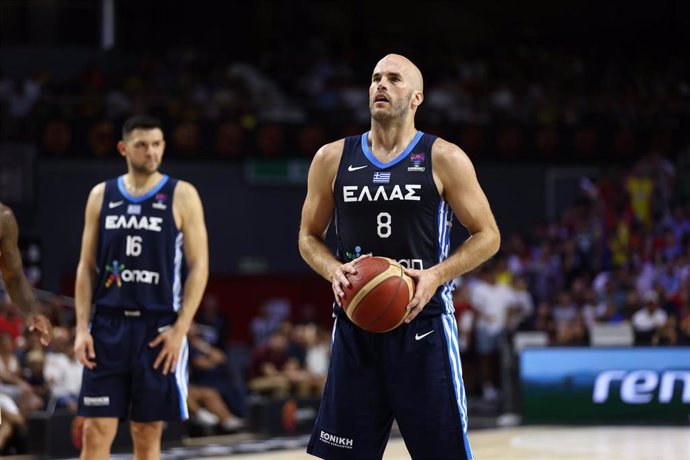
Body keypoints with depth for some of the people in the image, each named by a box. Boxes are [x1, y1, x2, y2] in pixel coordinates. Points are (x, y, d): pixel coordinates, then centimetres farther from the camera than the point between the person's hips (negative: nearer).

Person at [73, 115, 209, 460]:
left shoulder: (181, 196, 0)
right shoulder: (101, 195, 8)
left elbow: (199, 267, -2)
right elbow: (87, 267, 10)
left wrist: (180, 328, -11)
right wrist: (82, 328, 0)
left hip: (159, 329, -2)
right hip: (107, 326, 2)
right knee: (96, 431, -2)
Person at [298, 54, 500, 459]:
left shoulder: (444, 159, -2)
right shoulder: (333, 159, 7)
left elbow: (488, 236, 1)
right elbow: (309, 236, 15)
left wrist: (435, 275, -15)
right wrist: (334, 270, -7)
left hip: (423, 323, -3)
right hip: (355, 324, 3)